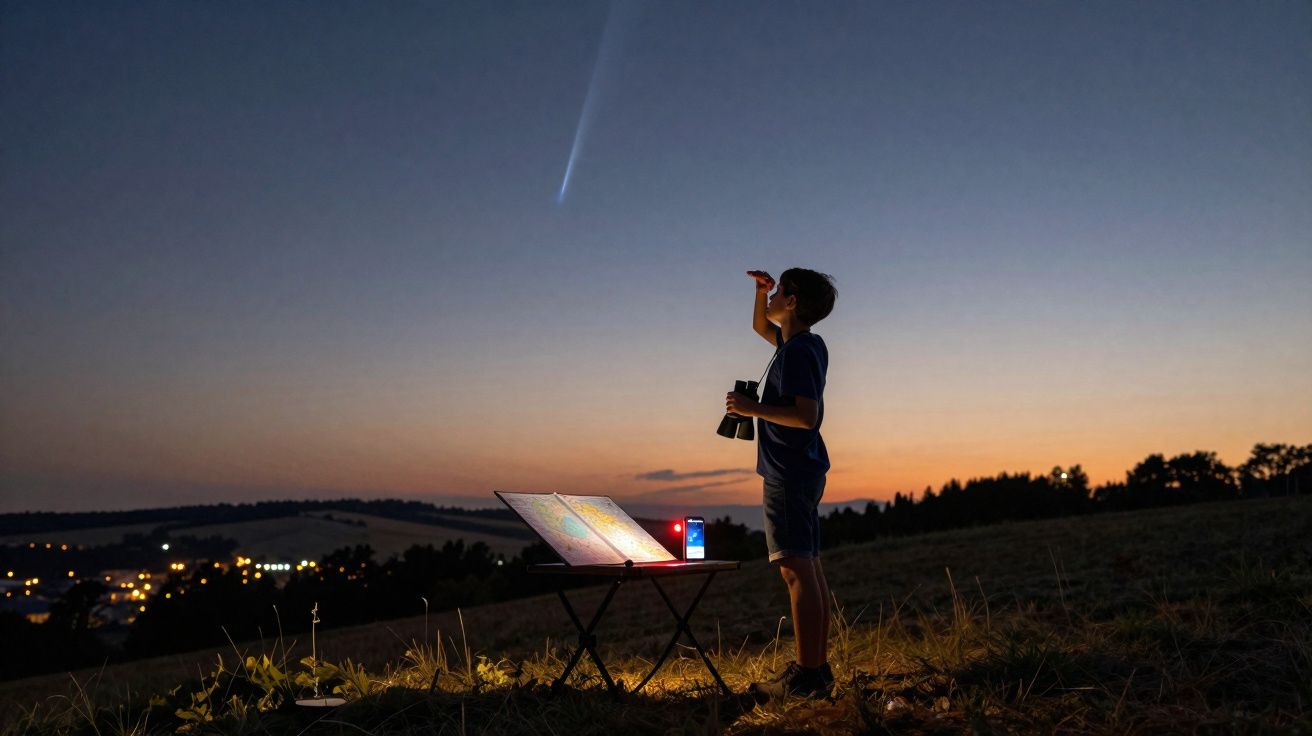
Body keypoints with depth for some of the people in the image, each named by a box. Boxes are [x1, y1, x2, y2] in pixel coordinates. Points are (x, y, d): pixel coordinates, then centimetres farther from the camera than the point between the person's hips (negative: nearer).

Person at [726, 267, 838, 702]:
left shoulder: (797, 352, -14)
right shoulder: (808, 345, 14)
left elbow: (807, 415, -23)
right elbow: (760, 326, 32)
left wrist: (751, 408, -18)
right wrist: (761, 290, 18)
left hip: (789, 474, -10)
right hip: (803, 471, 10)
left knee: (796, 569, -11)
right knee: (809, 569, 10)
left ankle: (805, 675, -11)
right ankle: (817, 668, 15)